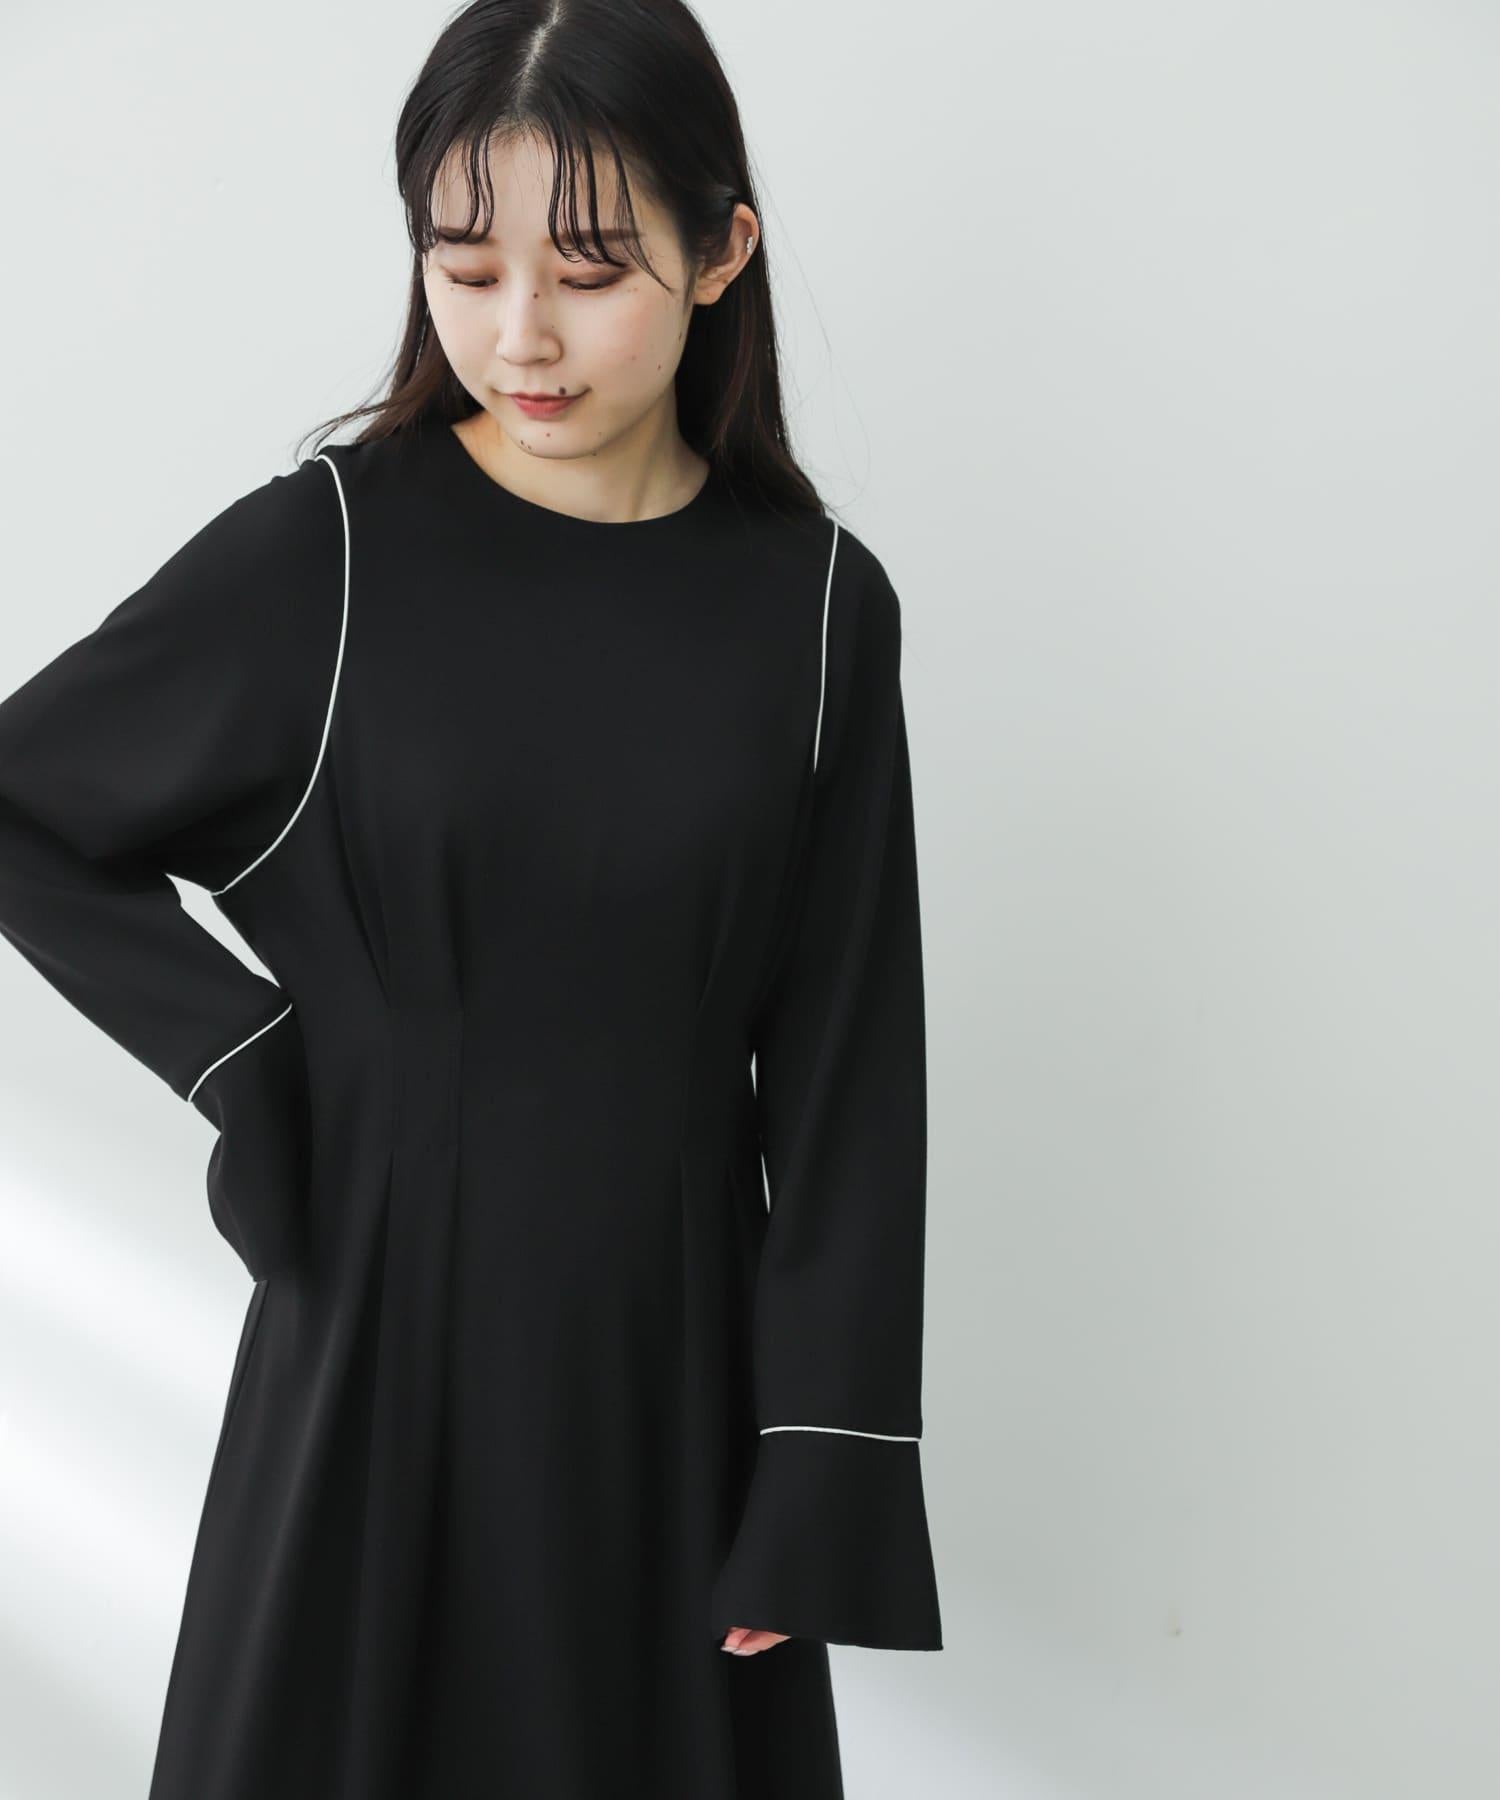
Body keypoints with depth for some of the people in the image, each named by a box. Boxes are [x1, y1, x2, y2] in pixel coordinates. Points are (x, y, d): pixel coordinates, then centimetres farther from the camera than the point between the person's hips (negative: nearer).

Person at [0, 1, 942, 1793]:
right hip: (389, 1331, -1)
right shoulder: (327, 551, -9)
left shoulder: (813, 604, -4)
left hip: (672, 1348, 2)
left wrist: (824, 1465, -3)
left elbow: (844, 1058, -1)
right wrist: (251, 1060, -7)